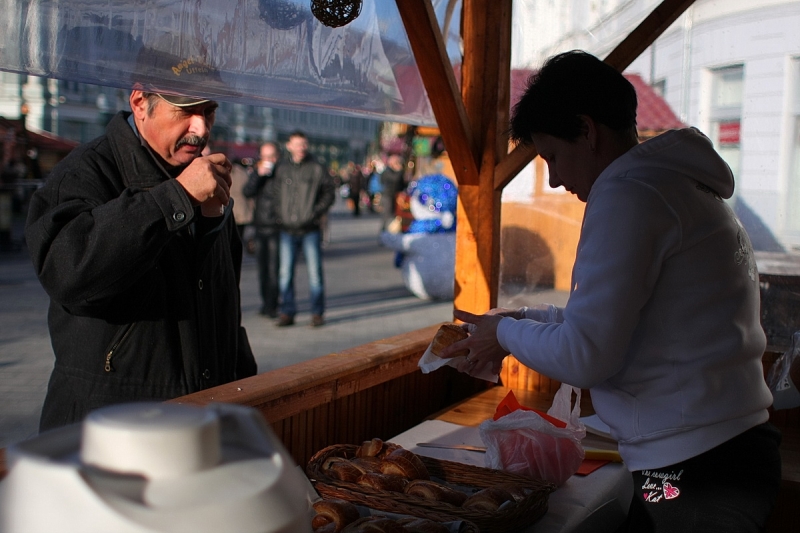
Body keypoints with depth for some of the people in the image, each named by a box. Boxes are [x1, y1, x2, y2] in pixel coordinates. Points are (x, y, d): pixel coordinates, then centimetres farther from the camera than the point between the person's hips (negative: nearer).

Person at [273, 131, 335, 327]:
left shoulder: (316, 169, 1)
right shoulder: (281, 168, 6)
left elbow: (329, 192, 6)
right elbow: (276, 193, 14)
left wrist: (317, 211, -5)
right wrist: (280, 214, 2)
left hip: (310, 230, -2)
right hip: (287, 230, 2)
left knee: (314, 272, 0)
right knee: (285, 273, 4)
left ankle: (317, 313, 10)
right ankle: (287, 313, 13)